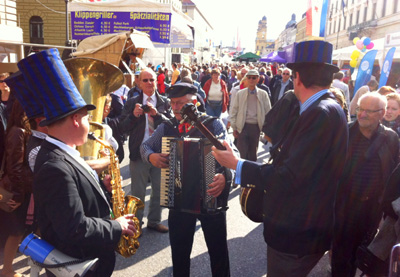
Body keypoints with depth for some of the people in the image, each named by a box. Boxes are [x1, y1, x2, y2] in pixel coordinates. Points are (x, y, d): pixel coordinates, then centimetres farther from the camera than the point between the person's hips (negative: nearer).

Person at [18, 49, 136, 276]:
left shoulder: (59, 153, -1)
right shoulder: (56, 168, -30)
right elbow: (75, 230, -31)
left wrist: (102, 186, -5)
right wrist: (117, 227, -20)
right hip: (77, 249, -8)